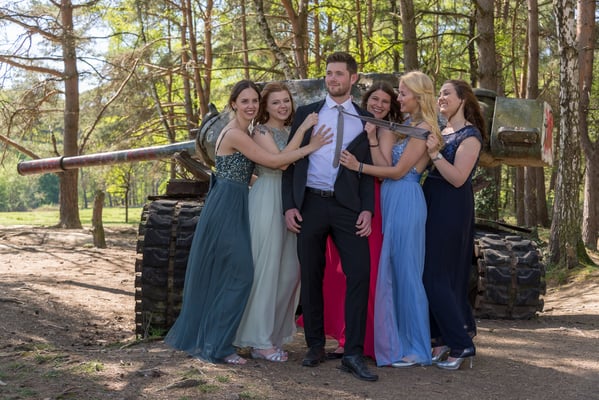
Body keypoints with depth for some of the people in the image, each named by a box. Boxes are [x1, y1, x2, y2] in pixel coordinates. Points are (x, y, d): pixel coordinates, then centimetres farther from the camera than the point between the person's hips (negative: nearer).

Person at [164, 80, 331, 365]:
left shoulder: (243, 133, 16)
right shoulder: (235, 134, -15)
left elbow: (251, 169, 12)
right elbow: (273, 161, -16)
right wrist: (310, 147, -9)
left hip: (232, 207, 10)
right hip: (227, 207, -10)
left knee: (220, 276, 14)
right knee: (239, 275, -9)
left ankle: (197, 338, 23)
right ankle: (216, 346, -1)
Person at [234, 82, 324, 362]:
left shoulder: (290, 131, 17)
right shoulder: (261, 131, -4)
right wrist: (302, 129, -17)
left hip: (289, 203, 7)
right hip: (267, 200, -7)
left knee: (290, 270, 7)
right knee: (266, 268, -4)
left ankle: (276, 333, 18)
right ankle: (261, 341, 3)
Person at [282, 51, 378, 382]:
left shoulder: (365, 119, 9)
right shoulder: (306, 113, 9)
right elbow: (291, 161, 6)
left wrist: (367, 209, -5)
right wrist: (289, 205, -3)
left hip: (347, 206, 0)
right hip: (310, 203, 0)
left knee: (360, 274, -9)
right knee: (311, 277, 6)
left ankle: (353, 354, -3)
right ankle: (315, 345, 20)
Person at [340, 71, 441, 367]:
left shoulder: (424, 128, -9)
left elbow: (398, 170, -12)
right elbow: (384, 165, 6)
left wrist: (359, 166, -9)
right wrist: (375, 138, -4)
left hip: (406, 203, -9)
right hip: (393, 204, 9)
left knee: (405, 274, -2)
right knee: (391, 273, 10)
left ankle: (416, 349, 8)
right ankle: (396, 343, 18)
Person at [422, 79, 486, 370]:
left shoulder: (470, 135, -8)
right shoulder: (440, 133, 17)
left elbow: (458, 178, -17)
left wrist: (434, 153, -24)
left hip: (451, 209, -8)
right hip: (431, 204, 8)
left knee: (437, 276, -9)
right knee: (433, 273, 8)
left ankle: (461, 343, -3)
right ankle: (443, 338, 18)